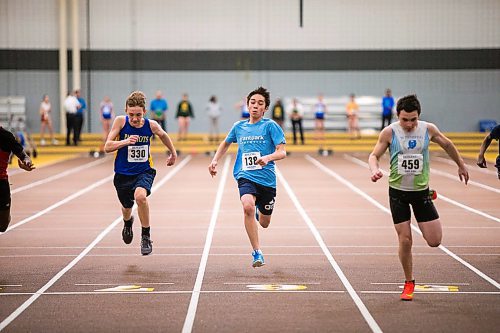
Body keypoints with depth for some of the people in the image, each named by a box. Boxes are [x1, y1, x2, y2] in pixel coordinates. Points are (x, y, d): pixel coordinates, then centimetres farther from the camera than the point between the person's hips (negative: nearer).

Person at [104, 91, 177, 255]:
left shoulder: (151, 125, -11)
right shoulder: (120, 121, -15)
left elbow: (163, 135, 13)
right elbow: (107, 147, -17)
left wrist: (173, 153, 24)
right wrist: (125, 141, -34)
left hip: (144, 171, -1)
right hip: (123, 174, 2)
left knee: (140, 196, -32)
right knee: (127, 206, 19)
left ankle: (146, 236, -14)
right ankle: (127, 223, 59)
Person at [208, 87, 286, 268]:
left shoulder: (271, 126, -3)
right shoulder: (239, 127, 8)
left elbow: (282, 152, -10)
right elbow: (226, 143, 29)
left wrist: (268, 157, -30)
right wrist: (215, 160, 15)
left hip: (267, 179, 0)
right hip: (246, 177, 0)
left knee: (264, 223, 12)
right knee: (248, 206, -31)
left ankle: (258, 212, 53)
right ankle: (257, 253, -26)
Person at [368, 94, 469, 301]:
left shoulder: (428, 129, -6)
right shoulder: (389, 132, -11)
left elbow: (447, 145, 12)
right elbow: (374, 155, -5)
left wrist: (461, 165, 23)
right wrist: (374, 170, -27)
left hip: (421, 191, 1)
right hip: (398, 191, -1)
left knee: (434, 241, -4)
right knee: (405, 240, -6)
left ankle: (421, 224, 33)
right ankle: (409, 283, 14)